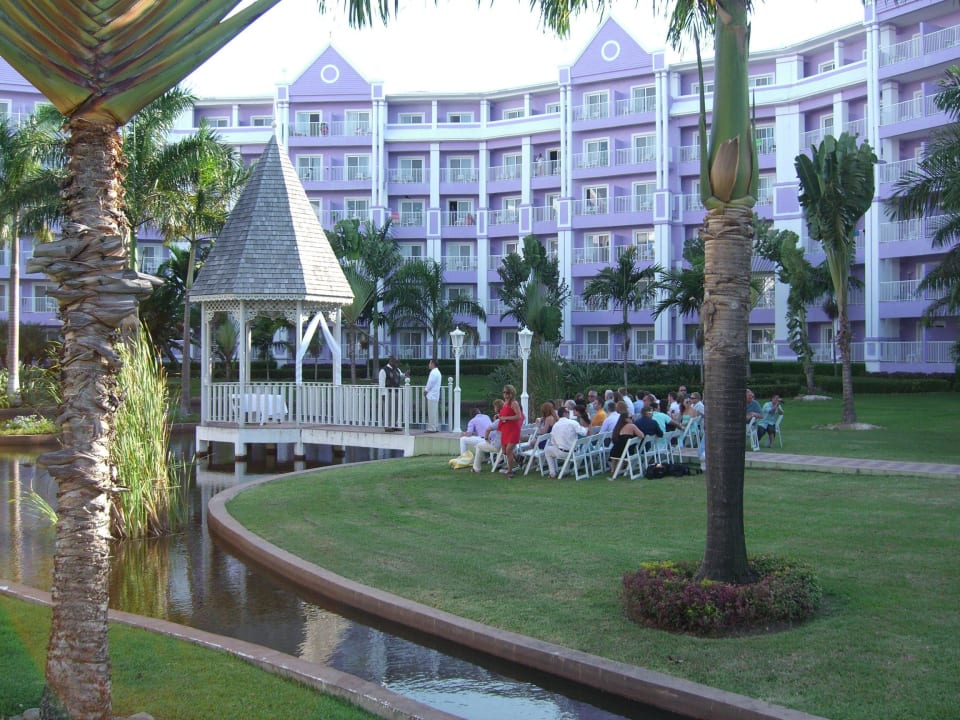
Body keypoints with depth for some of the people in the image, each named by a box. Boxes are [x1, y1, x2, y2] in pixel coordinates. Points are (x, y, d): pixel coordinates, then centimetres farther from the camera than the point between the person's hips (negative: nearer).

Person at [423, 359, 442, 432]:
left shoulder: (433, 372, -16)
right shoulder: (437, 372, 17)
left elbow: (430, 383, -17)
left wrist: (425, 390, -3)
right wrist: (427, 390, 12)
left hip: (432, 395, -10)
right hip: (435, 395, 10)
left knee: (431, 412, -8)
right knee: (435, 412, 12)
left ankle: (431, 428, -8)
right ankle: (436, 427, 15)